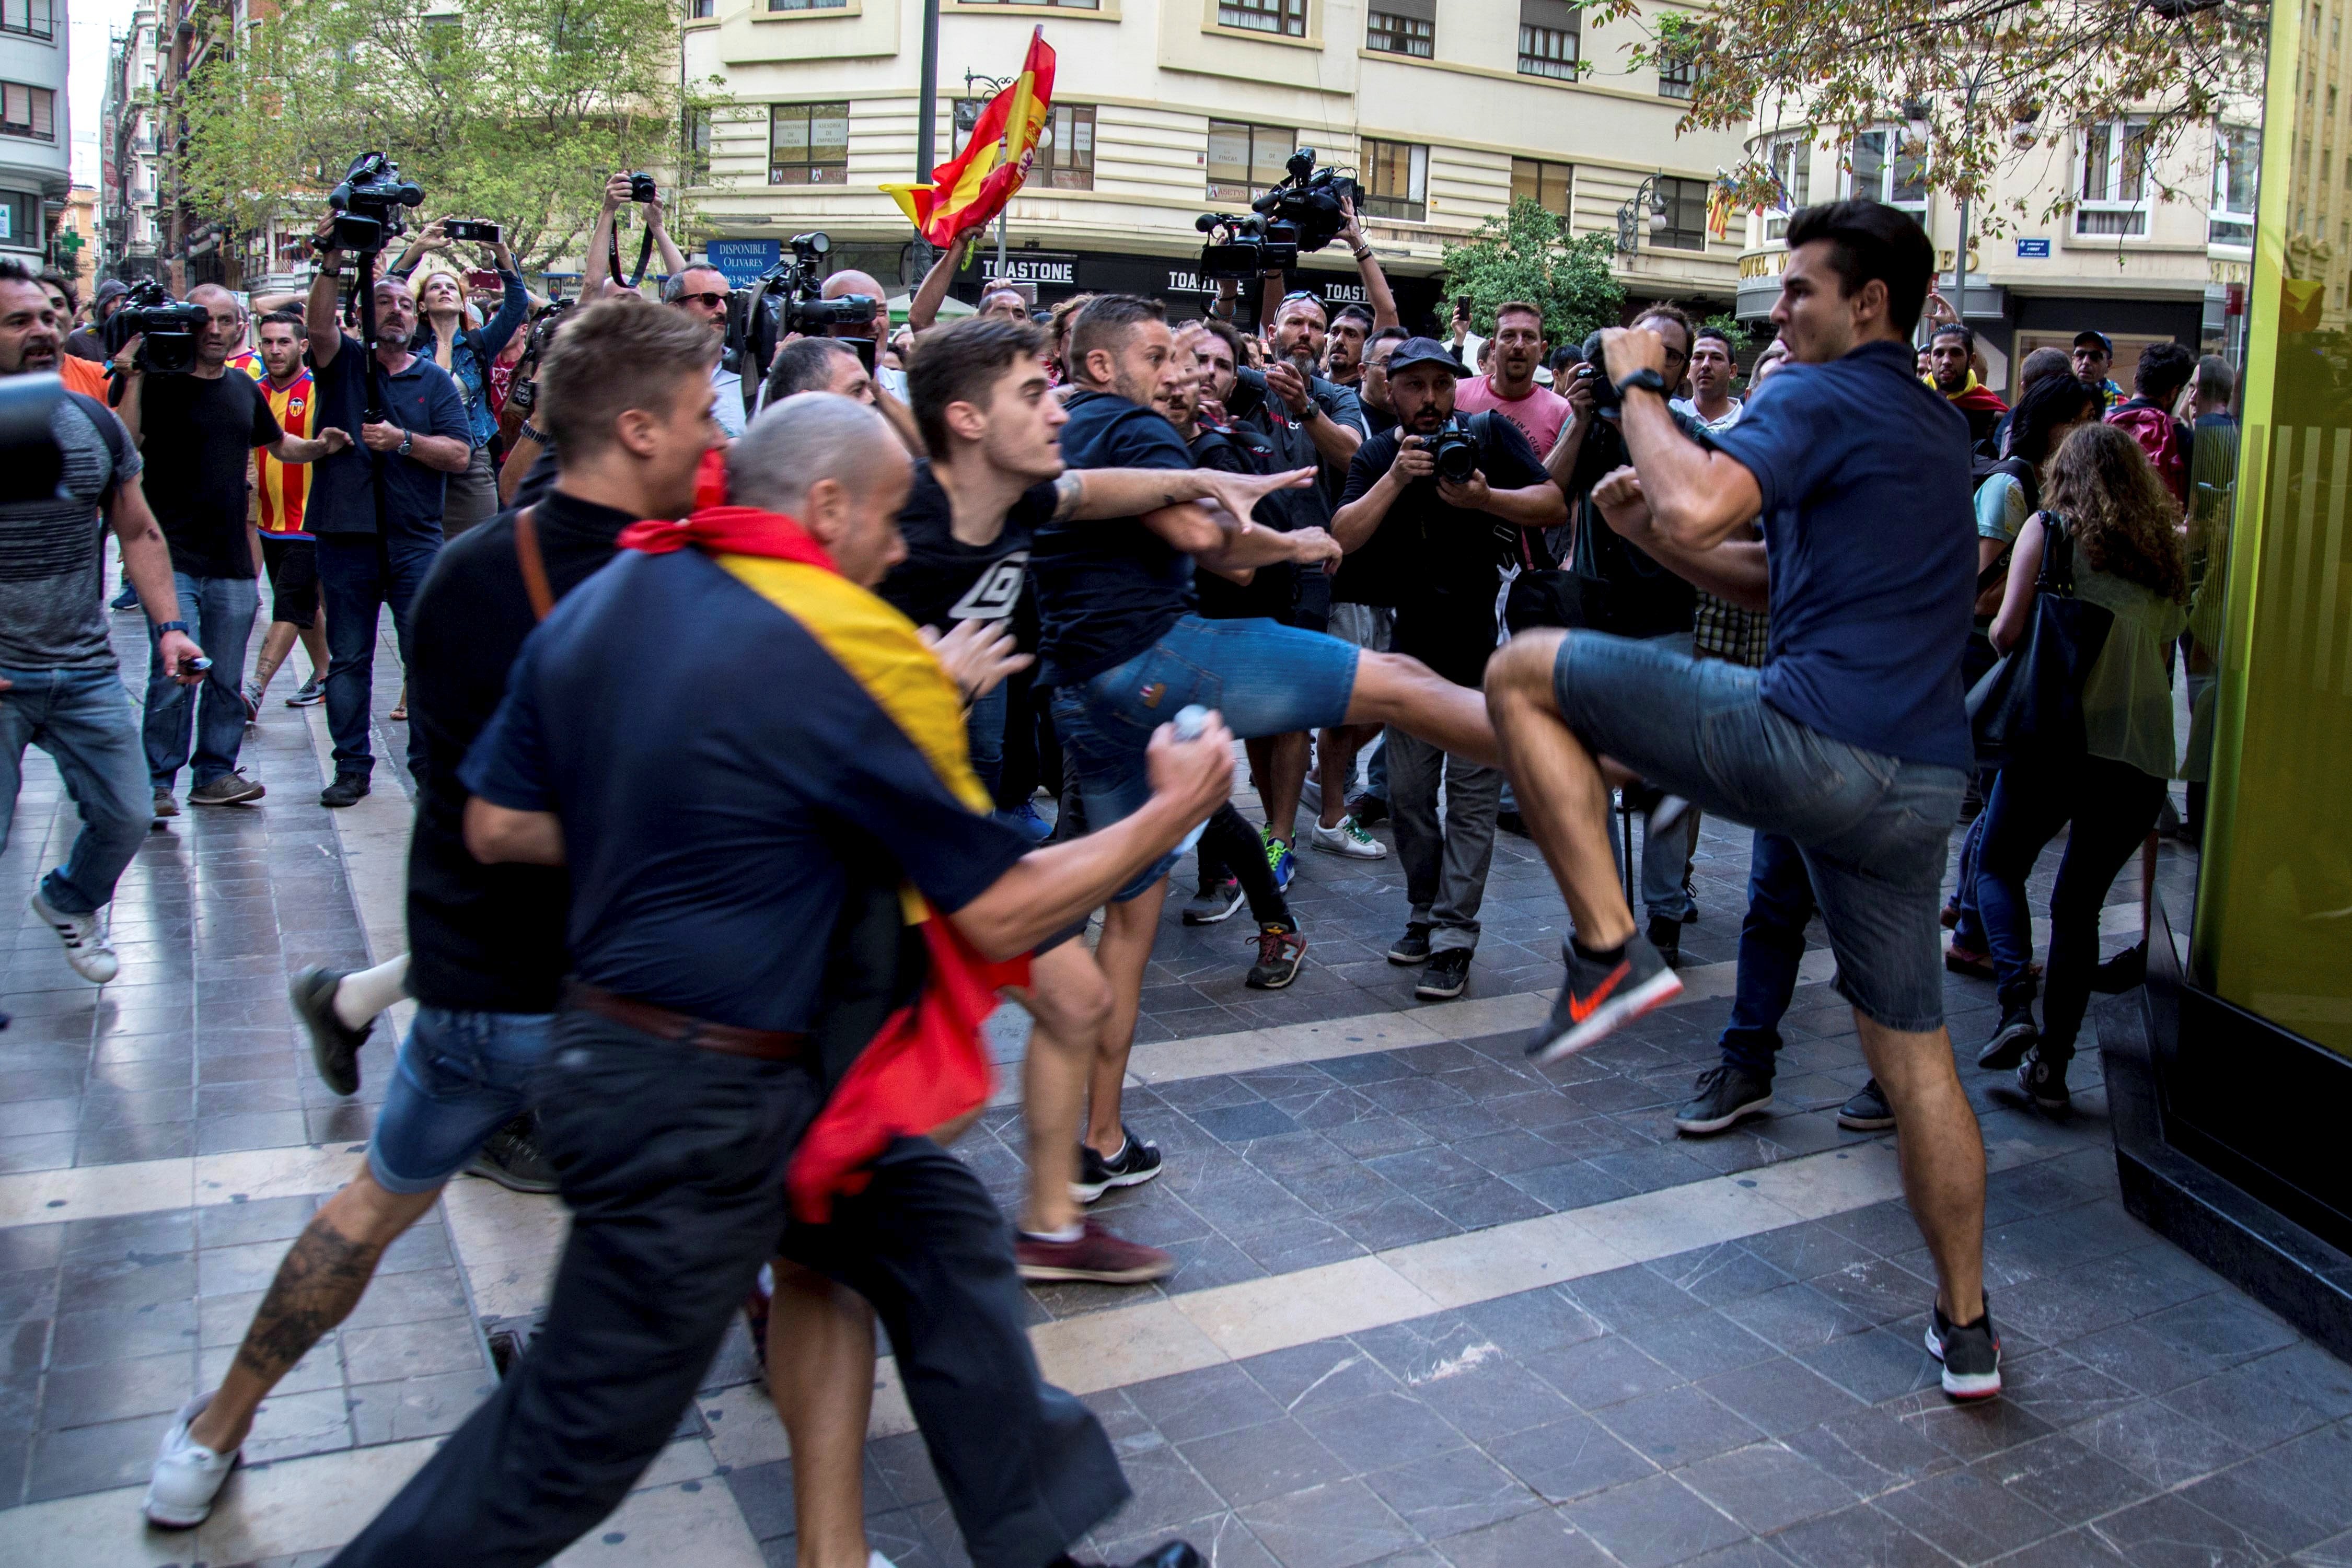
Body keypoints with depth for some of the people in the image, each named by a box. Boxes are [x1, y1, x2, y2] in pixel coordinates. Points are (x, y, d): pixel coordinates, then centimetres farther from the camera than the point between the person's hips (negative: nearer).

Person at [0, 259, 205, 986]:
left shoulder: (97, 423, 6)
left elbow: (140, 534, 12)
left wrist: (169, 626, 0)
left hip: (87, 673, 4)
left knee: (127, 819, 10)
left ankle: (69, 900, 41)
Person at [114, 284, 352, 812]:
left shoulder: (243, 389, 13)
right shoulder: (160, 384, -5)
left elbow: (278, 443, 29)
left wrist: (319, 446, 9)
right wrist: (132, 380, -24)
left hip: (232, 561, 5)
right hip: (174, 557, -5)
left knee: (226, 680, 10)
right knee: (172, 677, -10)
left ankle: (216, 774, 21)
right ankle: (157, 783, 1)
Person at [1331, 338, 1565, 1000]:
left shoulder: (1492, 434, -3)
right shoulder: (1378, 456, 5)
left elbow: (1556, 505, -9)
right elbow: (1343, 537, -9)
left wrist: (1485, 498, -24)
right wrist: (1397, 478, -20)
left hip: (1486, 649, -4)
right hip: (1415, 648, 4)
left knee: (1471, 796, -4)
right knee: (1408, 794, 9)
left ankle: (1453, 938, -1)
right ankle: (1425, 913, 24)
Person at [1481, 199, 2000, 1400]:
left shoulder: (1821, 397, -3)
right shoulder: (1938, 430, 25)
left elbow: (1699, 501, -22)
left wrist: (1639, 384, -4)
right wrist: (1655, 529, 19)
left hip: (1812, 738, -9)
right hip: (1920, 782, 9)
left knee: (1521, 672, -1)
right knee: (1913, 1048, 19)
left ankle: (1610, 951, -6)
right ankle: (1966, 1329, 29)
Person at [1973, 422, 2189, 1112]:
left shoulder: (2049, 530, -1)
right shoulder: (2163, 551, 12)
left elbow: (2008, 630, -7)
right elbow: (2165, 656, 15)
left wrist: (1998, 635, 15)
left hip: (2057, 737, -4)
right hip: (2143, 750, 4)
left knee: (1998, 867, 15)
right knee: (2079, 905, 13)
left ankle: (2017, 1006, -7)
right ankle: (2052, 1062, 10)